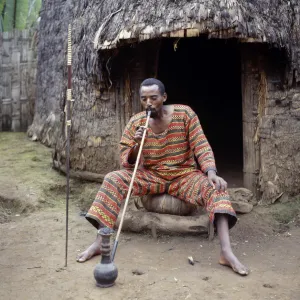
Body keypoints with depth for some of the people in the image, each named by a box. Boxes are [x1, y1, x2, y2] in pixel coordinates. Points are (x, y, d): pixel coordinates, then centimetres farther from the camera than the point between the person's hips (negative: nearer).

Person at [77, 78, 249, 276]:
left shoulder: (184, 114, -9)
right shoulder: (136, 123, -5)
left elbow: (201, 147, -12)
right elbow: (126, 162, -3)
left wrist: (211, 172, -30)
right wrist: (136, 146, -26)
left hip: (184, 175, -1)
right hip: (151, 175, 2)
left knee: (215, 188, -30)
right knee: (113, 179, -21)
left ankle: (227, 252, -37)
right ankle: (100, 242, -21)